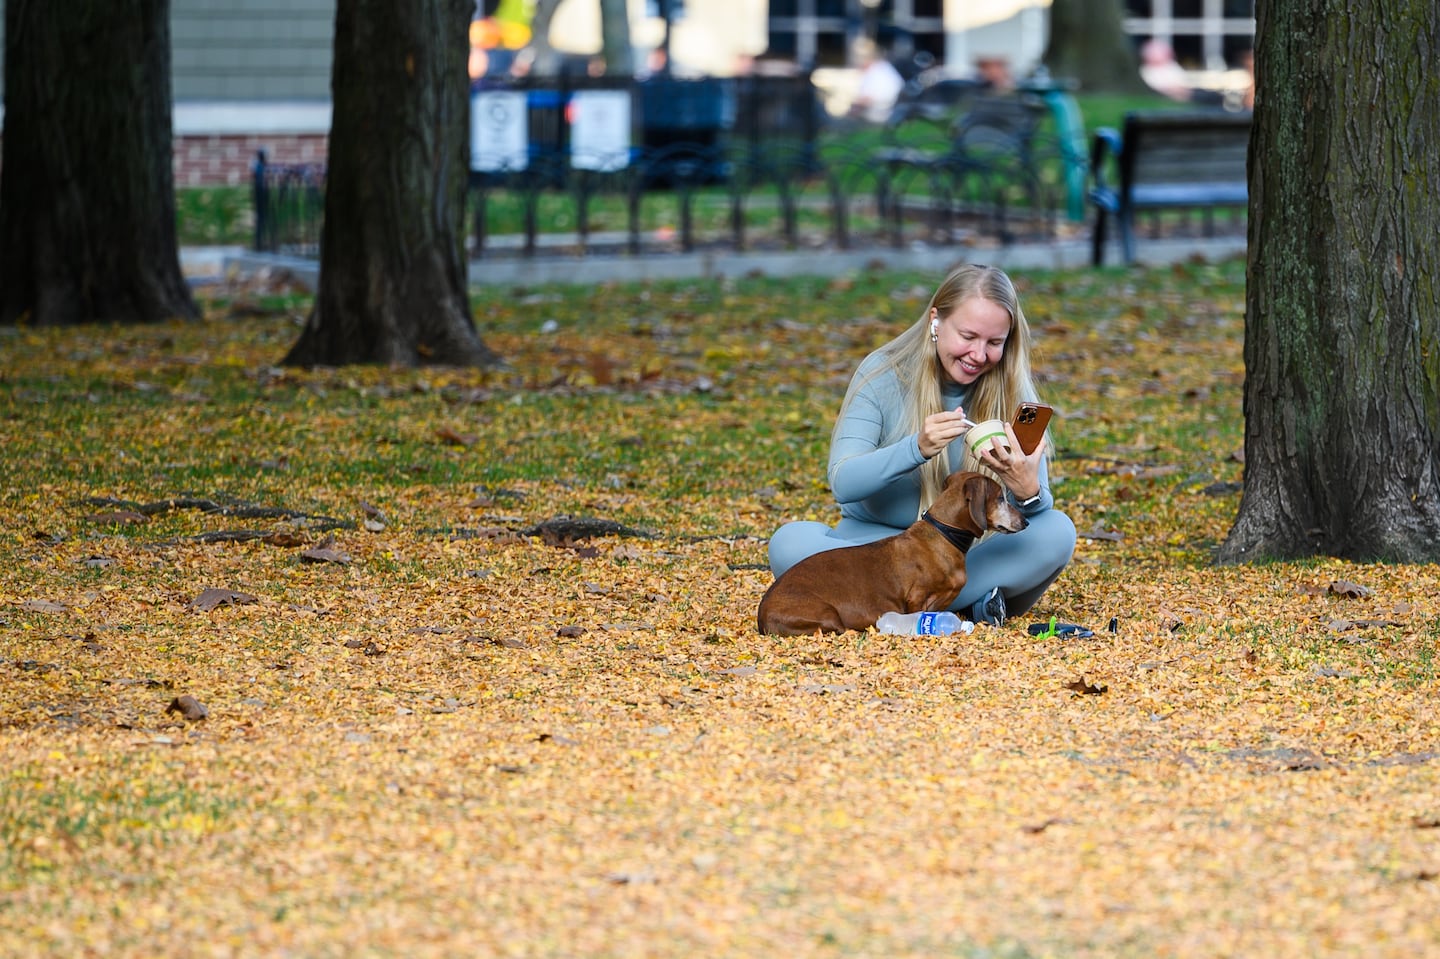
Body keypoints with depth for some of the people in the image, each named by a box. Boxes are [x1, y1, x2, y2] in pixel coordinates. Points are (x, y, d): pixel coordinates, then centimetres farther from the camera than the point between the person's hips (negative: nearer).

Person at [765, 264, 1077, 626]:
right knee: (788, 542, -30)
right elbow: (842, 483, -20)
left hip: (971, 550, 1)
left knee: (1057, 532, -25)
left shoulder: (1010, 392, -6)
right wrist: (918, 448, -38)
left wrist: (1029, 493, -39)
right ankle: (972, 600, -29)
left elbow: (1041, 505, -13)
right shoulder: (882, 375, -11)